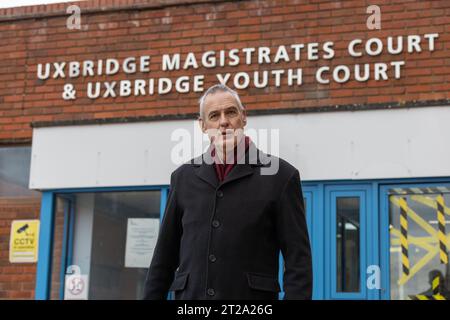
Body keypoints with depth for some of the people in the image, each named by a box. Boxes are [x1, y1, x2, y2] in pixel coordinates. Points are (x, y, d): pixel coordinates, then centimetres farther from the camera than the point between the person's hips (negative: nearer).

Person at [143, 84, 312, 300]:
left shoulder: (280, 176, 1)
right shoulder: (184, 177, 12)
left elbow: (297, 257, -2)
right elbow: (164, 255, 16)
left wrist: (297, 296, -12)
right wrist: (152, 296, 11)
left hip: (250, 296, -3)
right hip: (190, 295, 3)